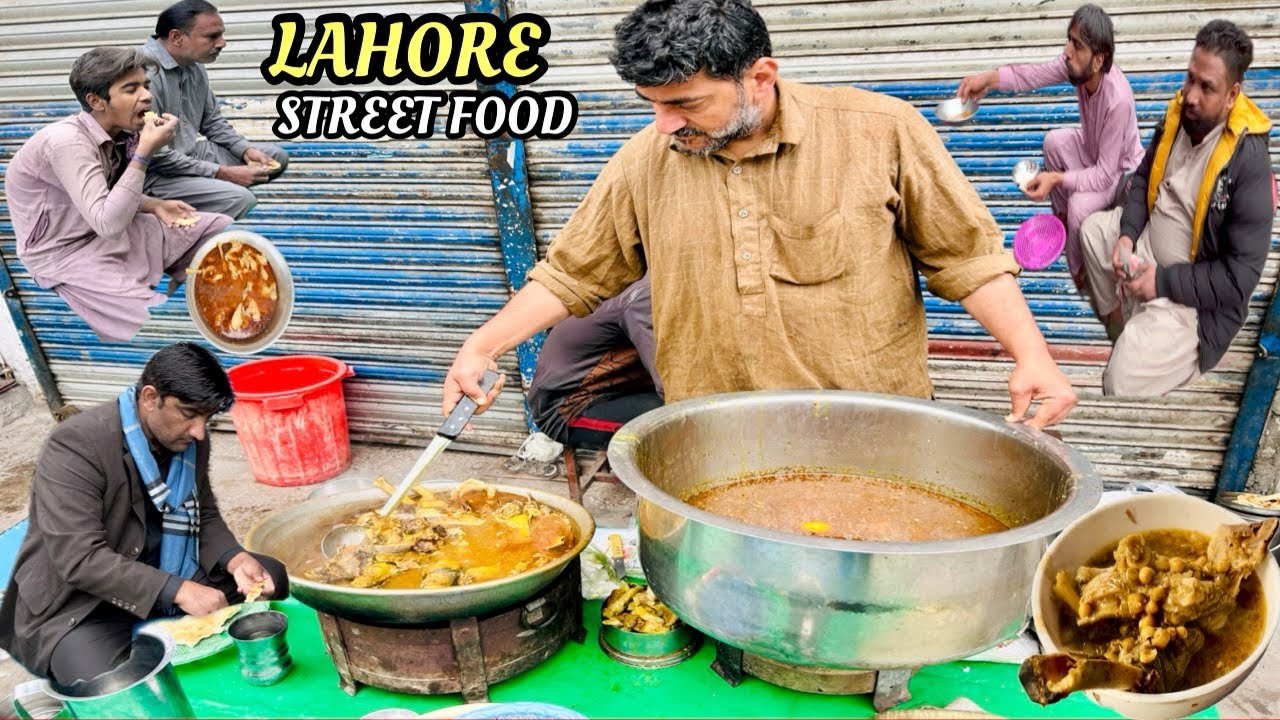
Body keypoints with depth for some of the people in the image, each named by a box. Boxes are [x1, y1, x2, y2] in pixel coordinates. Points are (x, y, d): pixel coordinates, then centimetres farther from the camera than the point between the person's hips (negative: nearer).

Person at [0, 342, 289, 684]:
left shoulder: (189, 439, -4)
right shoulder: (75, 446, -25)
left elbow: (204, 515, 7)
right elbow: (80, 559, -30)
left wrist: (235, 559, -14)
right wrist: (178, 591, -35)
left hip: (165, 574, 7)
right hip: (76, 603, -6)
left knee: (271, 576, -2)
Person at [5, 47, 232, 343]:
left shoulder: (120, 131, -2)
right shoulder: (67, 141, -27)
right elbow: (107, 224, -34)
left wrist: (156, 206, -7)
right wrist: (145, 153, -32)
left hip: (111, 229, 8)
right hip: (67, 253, -8)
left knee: (221, 228, 3)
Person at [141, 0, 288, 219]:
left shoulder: (194, 65, 5)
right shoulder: (144, 73, -23)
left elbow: (212, 121, 17)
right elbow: (155, 156, -25)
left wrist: (246, 150, -1)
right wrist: (223, 173, -22)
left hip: (191, 154, 9)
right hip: (156, 173, -9)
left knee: (277, 157, 8)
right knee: (240, 200, -29)